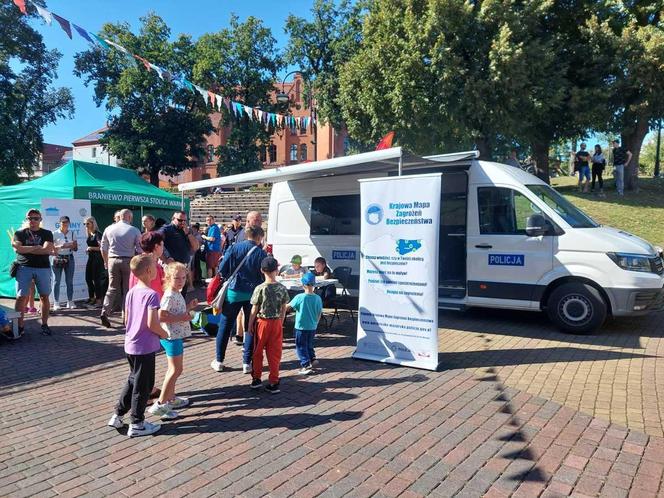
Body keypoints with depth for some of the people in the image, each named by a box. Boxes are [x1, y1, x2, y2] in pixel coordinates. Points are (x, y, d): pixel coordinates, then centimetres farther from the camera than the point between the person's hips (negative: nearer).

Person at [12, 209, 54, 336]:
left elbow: (47, 249, -8)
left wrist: (25, 249, -5)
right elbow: (17, 248, -7)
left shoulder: (47, 233, 8)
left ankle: (44, 324, 12)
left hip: (43, 268, 0)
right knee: (21, 297, -6)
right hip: (24, 267, 0)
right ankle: (20, 326, 1)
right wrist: (37, 247, -7)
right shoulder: (20, 233, 10)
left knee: (44, 297, 3)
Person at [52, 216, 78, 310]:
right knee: (57, 281, -3)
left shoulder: (72, 234, 11)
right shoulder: (55, 234, 0)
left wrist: (70, 246, -9)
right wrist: (61, 247, -20)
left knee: (69, 281, 4)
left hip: (69, 258, 3)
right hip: (58, 258, -3)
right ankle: (56, 303, 0)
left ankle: (70, 302, 10)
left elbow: (76, 248, 11)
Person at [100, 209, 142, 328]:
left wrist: (106, 262, 20)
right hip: (128, 261, -2)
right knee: (128, 289, 8)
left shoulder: (109, 229, 5)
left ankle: (104, 312, -7)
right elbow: (140, 250, -5)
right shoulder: (135, 230, -3)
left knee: (112, 288, 9)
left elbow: (103, 249, 9)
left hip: (113, 260, 2)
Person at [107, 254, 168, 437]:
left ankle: (118, 415, 30)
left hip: (130, 345, 8)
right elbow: (152, 323, -26)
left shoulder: (131, 292, 5)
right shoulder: (151, 294, -20)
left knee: (132, 380, 23)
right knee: (142, 385, 5)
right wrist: (163, 333, -9)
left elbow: (126, 318, 12)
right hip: (145, 347, -8)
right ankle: (137, 424, 16)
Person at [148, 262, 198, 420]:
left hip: (177, 336, 10)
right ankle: (160, 404, -1)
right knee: (176, 370, -6)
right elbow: (160, 317, -27)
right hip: (172, 337, -10)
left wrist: (189, 307, 9)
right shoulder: (169, 296, -20)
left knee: (173, 369, 19)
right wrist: (180, 318, -24)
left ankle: (171, 398, 32)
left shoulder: (177, 294, 10)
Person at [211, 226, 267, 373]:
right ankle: (246, 363, 13)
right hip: (253, 294, 0)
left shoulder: (234, 248, -4)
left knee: (225, 326, 12)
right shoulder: (262, 253, -7)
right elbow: (265, 277, -5)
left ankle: (219, 361, 19)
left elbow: (222, 270, -5)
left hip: (234, 291, 1)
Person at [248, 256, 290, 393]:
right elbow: (284, 309, 2)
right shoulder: (282, 289, -5)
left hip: (262, 322, -2)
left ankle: (256, 378, 26)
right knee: (275, 354, 8)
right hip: (277, 323, 2)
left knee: (257, 352, 15)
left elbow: (254, 310, -8)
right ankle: (274, 383, 11)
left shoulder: (260, 289, -14)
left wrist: (249, 326, 2)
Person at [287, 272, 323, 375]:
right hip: (313, 327, 4)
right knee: (309, 345, 24)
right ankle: (313, 358, 15)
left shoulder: (299, 297, -17)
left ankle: (306, 365, 4)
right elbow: (319, 314, 3)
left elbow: (288, 306, -6)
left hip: (301, 327, -4)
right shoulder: (318, 298, -6)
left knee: (301, 346, 7)